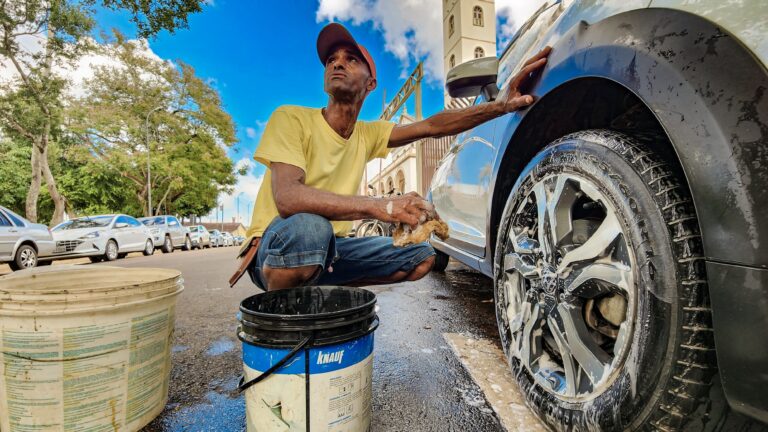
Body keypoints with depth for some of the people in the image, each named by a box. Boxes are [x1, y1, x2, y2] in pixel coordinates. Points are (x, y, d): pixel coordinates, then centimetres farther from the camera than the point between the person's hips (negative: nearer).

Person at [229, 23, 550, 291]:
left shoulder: (367, 134, 4)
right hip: (275, 246, -5)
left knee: (421, 256, -3)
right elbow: (287, 197, -28)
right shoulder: (291, 118, -12)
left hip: (329, 247, 5)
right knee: (310, 226, -40)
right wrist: (381, 206, -40)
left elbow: (433, 126, -3)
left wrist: (499, 105, -17)